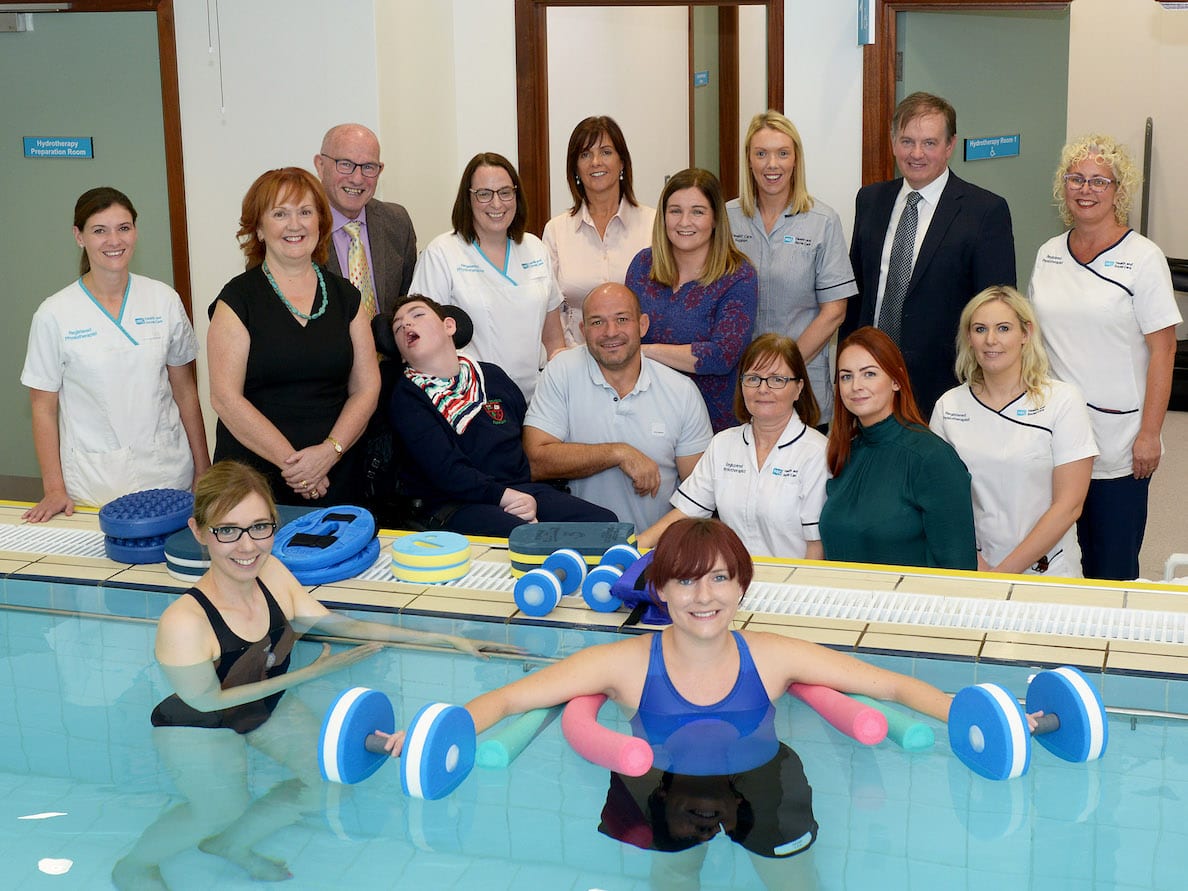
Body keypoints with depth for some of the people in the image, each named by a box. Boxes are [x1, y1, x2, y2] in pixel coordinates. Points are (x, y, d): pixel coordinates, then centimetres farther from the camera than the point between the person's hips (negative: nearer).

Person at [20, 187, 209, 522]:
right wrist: (54, 489, -5)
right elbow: (43, 406, 0)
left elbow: (185, 391, 8)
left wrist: (203, 469, 6)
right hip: (94, 483, -2)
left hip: (168, 472, 2)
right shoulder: (54, 315, -3)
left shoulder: (165, 300, 3)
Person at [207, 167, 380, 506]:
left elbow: (365, 389, 6)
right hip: (253, 478, -3)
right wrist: (290, 461, -15)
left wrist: (330, 450, -11)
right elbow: (226, 397, -10)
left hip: (334, 477, 3)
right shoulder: (239, 298, -3)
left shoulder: (345, 296, 9)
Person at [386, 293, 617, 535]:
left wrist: (532, 500, 6)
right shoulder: (407, 397, 2)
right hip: (454, 505, -6)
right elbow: (446, 470, -10)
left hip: (521, 490, 6)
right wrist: (506, 496, -17)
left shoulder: (491, 376, 19)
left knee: (605, 523, -16)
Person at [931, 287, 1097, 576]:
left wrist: (1005, 571, -9)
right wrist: (971, 563, -8)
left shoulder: (1063, 401, -1)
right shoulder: (948, 406, 8)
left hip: (1046, 572, -2)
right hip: (968, 571, 2)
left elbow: (1069, 505, -5)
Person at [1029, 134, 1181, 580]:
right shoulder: (1048, 254, 9)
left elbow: (1163, 349, -8)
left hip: (1117, 441, -4)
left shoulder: (1143, 258, -6)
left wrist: (1149, 434, -12)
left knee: (1113, 565, 2)